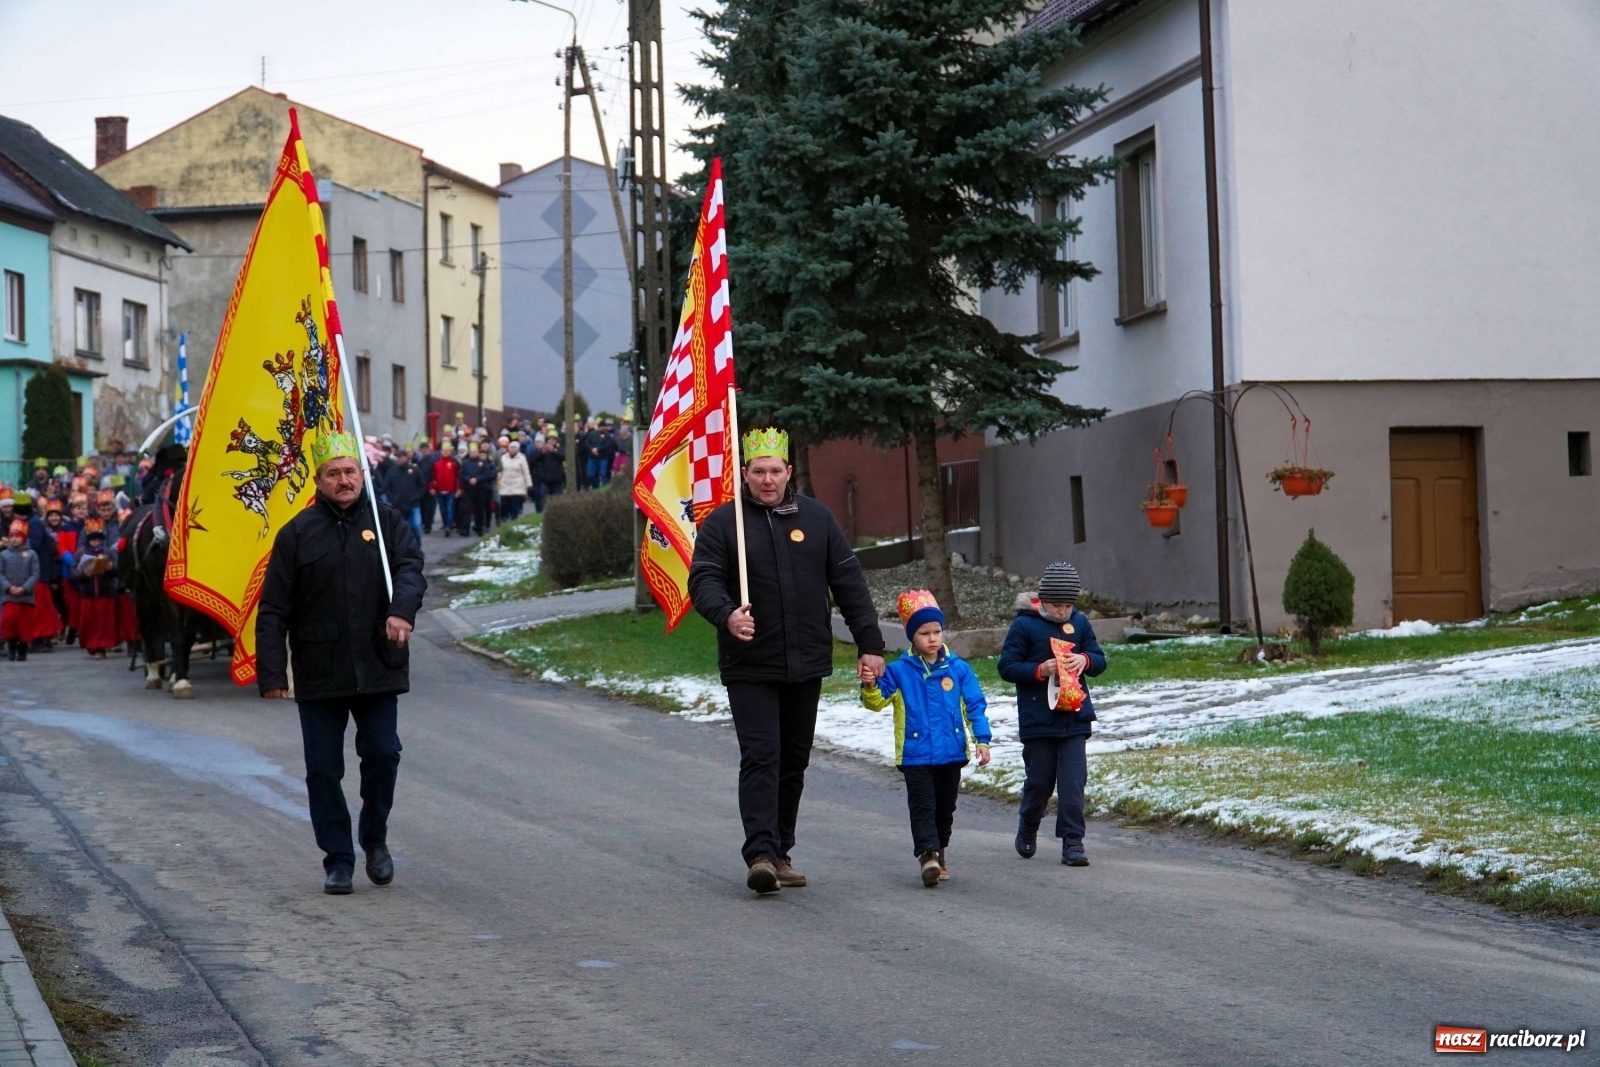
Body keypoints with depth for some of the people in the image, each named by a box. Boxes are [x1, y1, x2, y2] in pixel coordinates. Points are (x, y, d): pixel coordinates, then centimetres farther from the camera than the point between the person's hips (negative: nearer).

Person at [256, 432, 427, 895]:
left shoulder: (386, 522, 7)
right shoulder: (298, 533, 2)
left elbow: (409, 567, -8)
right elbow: (273, 610, 1)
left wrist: (402, 610, -29)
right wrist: (271, 672, -6)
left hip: (378, 667, 0)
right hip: (319, 674, 0)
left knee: (382, 753, -3)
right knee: (323, 770, 2)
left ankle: (375, 838, 21)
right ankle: (338, 859, 13)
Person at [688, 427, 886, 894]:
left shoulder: (816, 519, 8)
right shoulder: (722, 523, -1)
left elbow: (848, 582, 9)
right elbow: (703, 579, -10)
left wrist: (870, 644, 4)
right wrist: (726, 614, -32)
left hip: (806, 664, 4)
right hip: (750, 667, -4)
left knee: (794, 762, 10)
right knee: (760, 759, -13)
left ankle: (780, 853, 19)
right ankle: (760, 854, -18)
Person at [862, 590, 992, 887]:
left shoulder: (958, 669, 2)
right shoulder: (899, 671, -2)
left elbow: (975, 706, 3)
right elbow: (877, 701, -4)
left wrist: (982, 740, -5)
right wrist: (870, 686, -26)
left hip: (951, 753, 3)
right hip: (915, 755, -2)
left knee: (945, 808, 14)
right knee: (922, 807, -10)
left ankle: (938, 855, 28)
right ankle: (927, 855, -19)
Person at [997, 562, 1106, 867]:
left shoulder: (1080, 623, 7)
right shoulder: (1025, 625, -4)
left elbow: (1099, 660, 13)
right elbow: (1007, 666, -5)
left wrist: (1085, 660, -10)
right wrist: (1039, 670, -20)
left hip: (1074, 718, 2)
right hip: (1037, 720, -2)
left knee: (1073, 782, -6)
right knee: (1039, 782, 7)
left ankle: (1073, 842, -3)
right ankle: (1027, 831, 31)